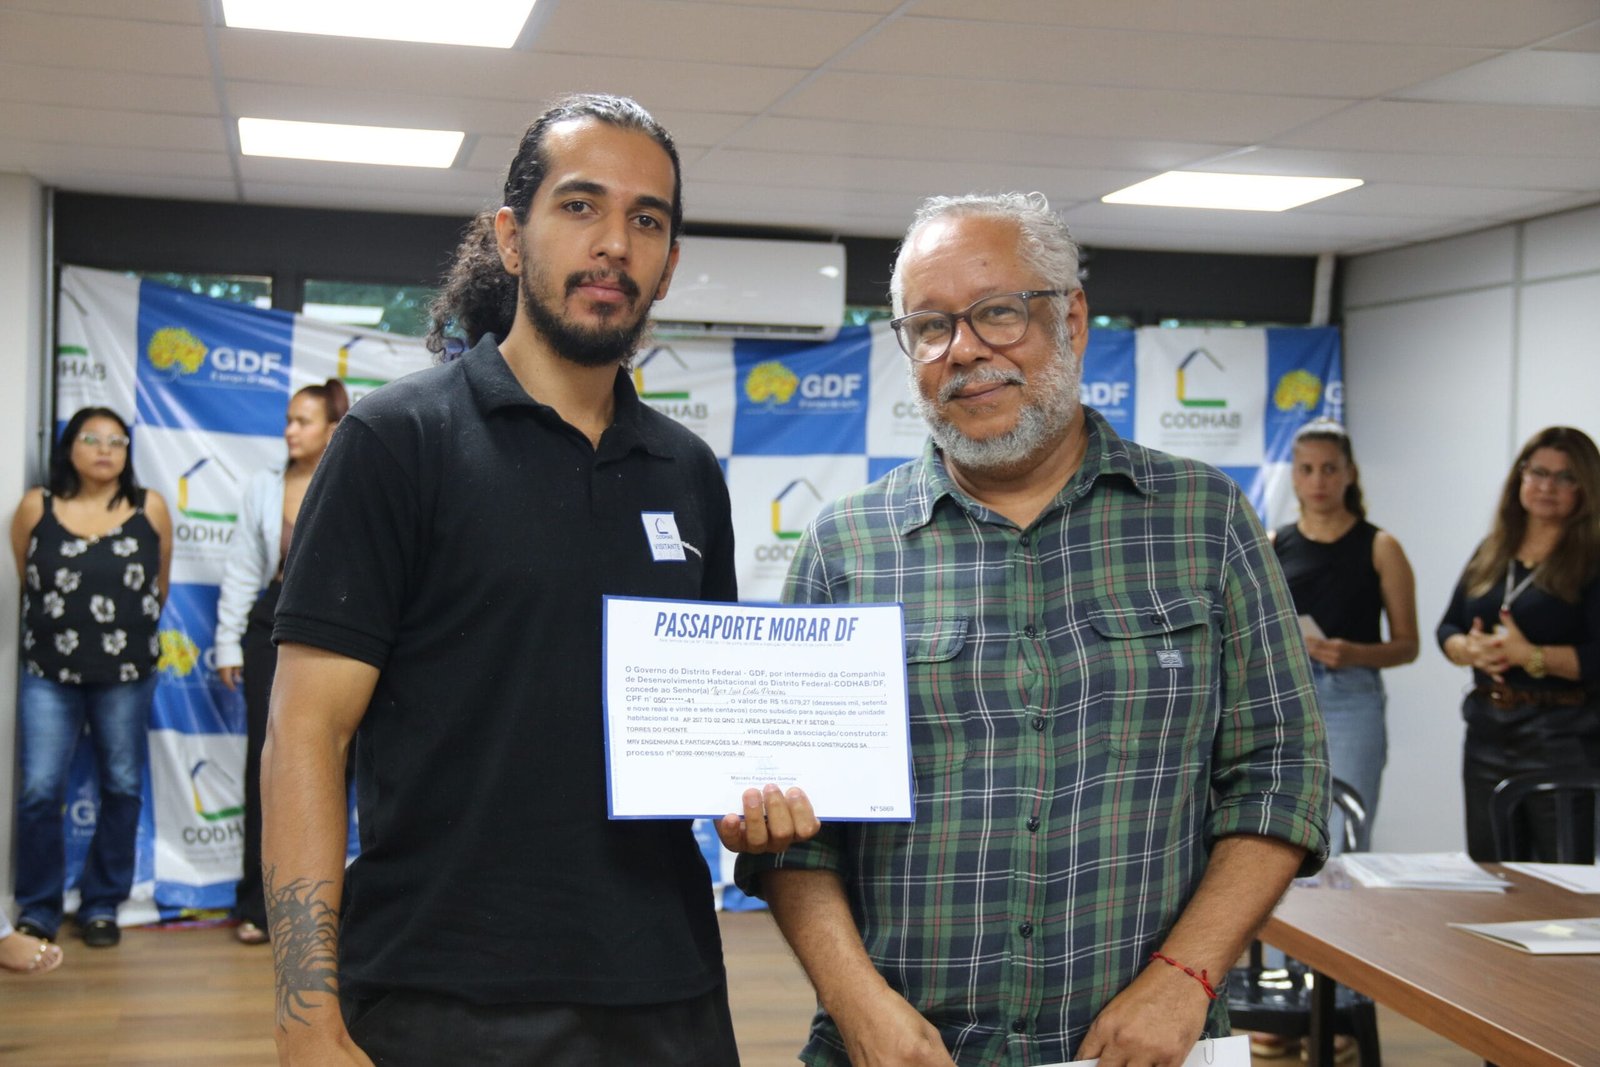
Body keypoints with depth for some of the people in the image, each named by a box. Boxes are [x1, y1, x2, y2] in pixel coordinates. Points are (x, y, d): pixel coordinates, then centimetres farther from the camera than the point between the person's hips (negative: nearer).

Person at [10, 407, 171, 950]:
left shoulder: (150, 508, -1)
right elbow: (25, 580, 11)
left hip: (126, 673, 1)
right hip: (48, 670, -1)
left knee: (122, 788, 6)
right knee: (40, 789, -5)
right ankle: (37, 909, 11)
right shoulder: (36, 508, -2)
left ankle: (102, 904, 19)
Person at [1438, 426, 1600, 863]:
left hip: (1564, 739, -6)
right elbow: (1448, 627, 14)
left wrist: (1530, 655, -23)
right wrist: (1471, 650, -7)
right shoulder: (1492, 553, 13)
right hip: (1488, 733, 6)